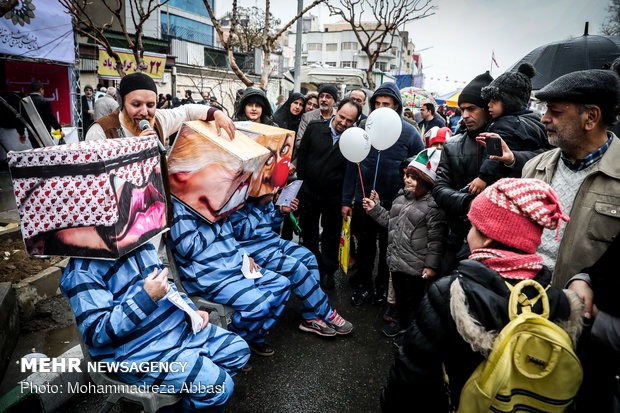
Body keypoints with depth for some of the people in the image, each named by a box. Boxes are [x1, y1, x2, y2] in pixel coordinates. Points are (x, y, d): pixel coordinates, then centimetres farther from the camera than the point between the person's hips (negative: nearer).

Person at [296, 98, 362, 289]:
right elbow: (302, 154, 3)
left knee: (331, 235, 12)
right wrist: (301, 180, 2)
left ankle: (328, 271, 30)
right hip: (309, 191, 3)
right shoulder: (315, 127, -6)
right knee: (308, 231, 18)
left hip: (333, 196, -2)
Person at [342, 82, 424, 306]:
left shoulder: (410, 133, -6)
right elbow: (352, 166, 1)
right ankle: (363, 284, 32)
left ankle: (383, 285, 34)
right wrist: (347, 200, -2)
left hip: (394, 204, -1)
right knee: (364, 246, 14)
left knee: (388, 248, 15)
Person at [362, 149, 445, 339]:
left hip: (415, 266, -7)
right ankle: (401, 322, 45)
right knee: (399, 294, 24)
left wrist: (431, 265, -17)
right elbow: (391, 221, 19)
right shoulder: (401, 196, 7)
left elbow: (435, 238, -17)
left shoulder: (432, 204, -18)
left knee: (414, 299, 9)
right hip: (396, 259, 7)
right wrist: (375, 209, 9)